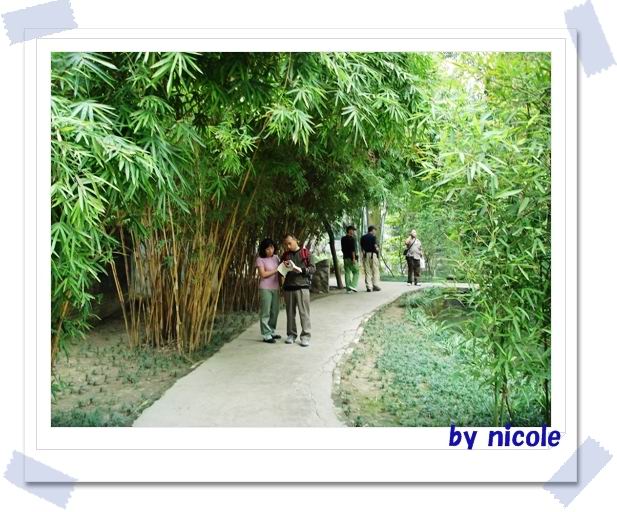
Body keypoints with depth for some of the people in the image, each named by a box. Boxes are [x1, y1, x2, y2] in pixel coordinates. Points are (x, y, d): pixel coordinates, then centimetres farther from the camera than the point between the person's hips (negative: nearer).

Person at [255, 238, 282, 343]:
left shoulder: (276, 257, 10)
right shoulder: (260, 259, -6)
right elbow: (263, 274, -13)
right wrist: (277, 270, -13)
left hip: (275, 288, 6)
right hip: (265, 289, -6)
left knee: (275, 311, 11)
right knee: (265, 312, -2)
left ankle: (272, 331, 24)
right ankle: (266, 335, 1)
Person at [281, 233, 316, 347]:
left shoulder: (306, 253, 2)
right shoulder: (285, 255, 13)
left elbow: (313, 268, -3)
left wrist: (300, 269, -18)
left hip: (302, 286, -4)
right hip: (288, 287, 4)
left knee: (304, 312, -5)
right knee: (290, 312, 8)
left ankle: (305, 336, -1)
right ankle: (291, 334, 18)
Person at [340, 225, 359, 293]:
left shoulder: (343, 239, 11)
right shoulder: (352, 239, -11)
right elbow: (353, 249, -18)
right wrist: (354, 258, -19)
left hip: (345, 257, 7)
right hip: (351, 258, -7)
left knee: (347, 273, 6)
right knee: (356, 272, 3)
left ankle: (348, 288, 5)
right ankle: (353, 286, -7)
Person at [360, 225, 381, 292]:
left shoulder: (363, 237, 11)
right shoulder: (373, 237, -6)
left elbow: (362, 247, 9)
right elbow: (375, 247, -11)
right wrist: (377, 249, 9)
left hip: (365, 255, 5)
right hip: (373, 254, -5)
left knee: (367, 272, 5)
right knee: (375, 271, 3)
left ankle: (368, 287, 3)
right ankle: (375, 286, 1)